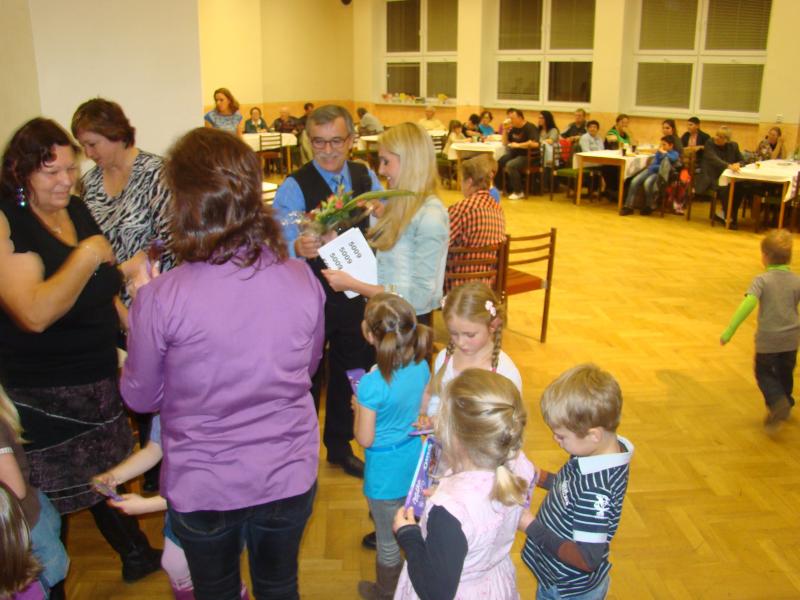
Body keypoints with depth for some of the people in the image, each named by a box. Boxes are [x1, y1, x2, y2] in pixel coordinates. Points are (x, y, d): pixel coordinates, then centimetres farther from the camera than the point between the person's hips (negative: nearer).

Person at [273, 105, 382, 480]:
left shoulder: (367, 178, 2)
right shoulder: (294, 187, -13)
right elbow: (279, 247, -23)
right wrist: (299, 249, -45)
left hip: (357, 294, 5)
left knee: (350, 373, 19)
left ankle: (340, 447, 41)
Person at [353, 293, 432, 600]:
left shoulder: (371, 385, -30)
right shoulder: (421, 366, -12)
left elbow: (365, 439, -20)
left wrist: (357, 408, -5)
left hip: (385, 471, -6)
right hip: (415, 459, 6)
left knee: (388, 540, 17)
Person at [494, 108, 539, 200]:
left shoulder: (530, 127, -13)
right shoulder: (513, 128, 11)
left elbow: (535, 143, -29)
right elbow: (505, 143, 17)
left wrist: (518, 145, -22)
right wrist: (505, 130, 0)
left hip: (527, 156, -8)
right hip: (514, 153, 8)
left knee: (510, 165, -32)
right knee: (497, 163, -11)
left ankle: (519, 192, -19)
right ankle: (498, 188, 4)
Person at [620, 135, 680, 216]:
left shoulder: (675, 153, 1)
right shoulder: (659, 152, 18)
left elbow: (673, 159, -24)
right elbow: (653, 164, 10)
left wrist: (664, 152, -11)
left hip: (661, 173, -6)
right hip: (651, 170, 6)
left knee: (647, 183, -34)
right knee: (634, 181, -19)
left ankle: (649, 206, -12)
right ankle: (629, 206, -17)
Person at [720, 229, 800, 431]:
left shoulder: (762, 280, -13)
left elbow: (748, 304, -25)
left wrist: (730, 329, -26)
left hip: (767, 339, -4)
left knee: (764, 373, 12)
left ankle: (778, 401, -12)